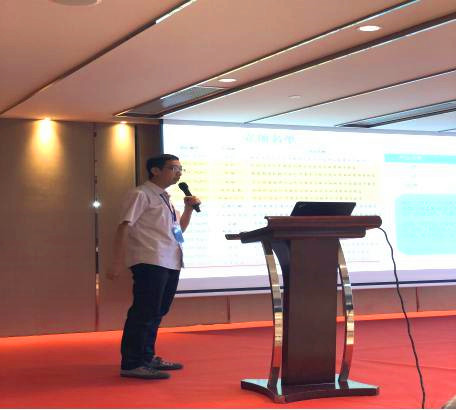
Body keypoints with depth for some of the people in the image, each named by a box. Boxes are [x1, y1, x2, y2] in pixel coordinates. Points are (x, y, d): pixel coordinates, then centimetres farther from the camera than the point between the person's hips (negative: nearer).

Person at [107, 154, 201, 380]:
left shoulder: (165, 199, 20)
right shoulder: (141, 195, -6)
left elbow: (180, 228, 28)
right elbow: (124, 227, -13)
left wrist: (189, 208, 11)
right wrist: (117, 262, -20)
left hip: (170, 263, 9)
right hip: (150, 262, -9)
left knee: (156, 312, 14)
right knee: (144, 312, -9)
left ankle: (146, 358, 24)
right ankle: (132, 364, -6)